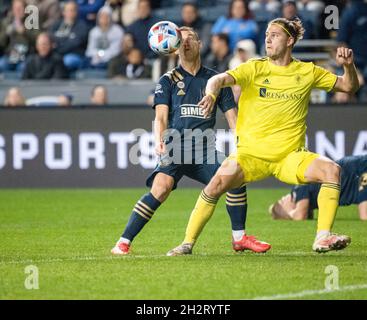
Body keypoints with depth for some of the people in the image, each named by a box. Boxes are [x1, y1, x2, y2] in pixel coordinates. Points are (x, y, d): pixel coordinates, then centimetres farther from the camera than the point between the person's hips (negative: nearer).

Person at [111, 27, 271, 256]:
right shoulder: (168, 80, 8)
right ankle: (123, 243, -23)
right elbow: (161, 117, -2)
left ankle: (239, 238, 5)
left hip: (205, 150, 3)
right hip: (174, 147, -3)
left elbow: (232, 116, 14)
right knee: (161, 188, -28)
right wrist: (159, 141, -21)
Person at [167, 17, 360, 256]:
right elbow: (220, 79, -13)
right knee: (218, 183, -23)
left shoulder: (307, 72, 7)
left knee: (332, 169, -24)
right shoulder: (255, 68, 3)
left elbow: (349, 86, 14)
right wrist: (211, 93, -36)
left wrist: (348, 65, -7)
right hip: (251, 153, -1)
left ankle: (323, 238, -21)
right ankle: (188, 243, -8)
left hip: (290, 156, 1)